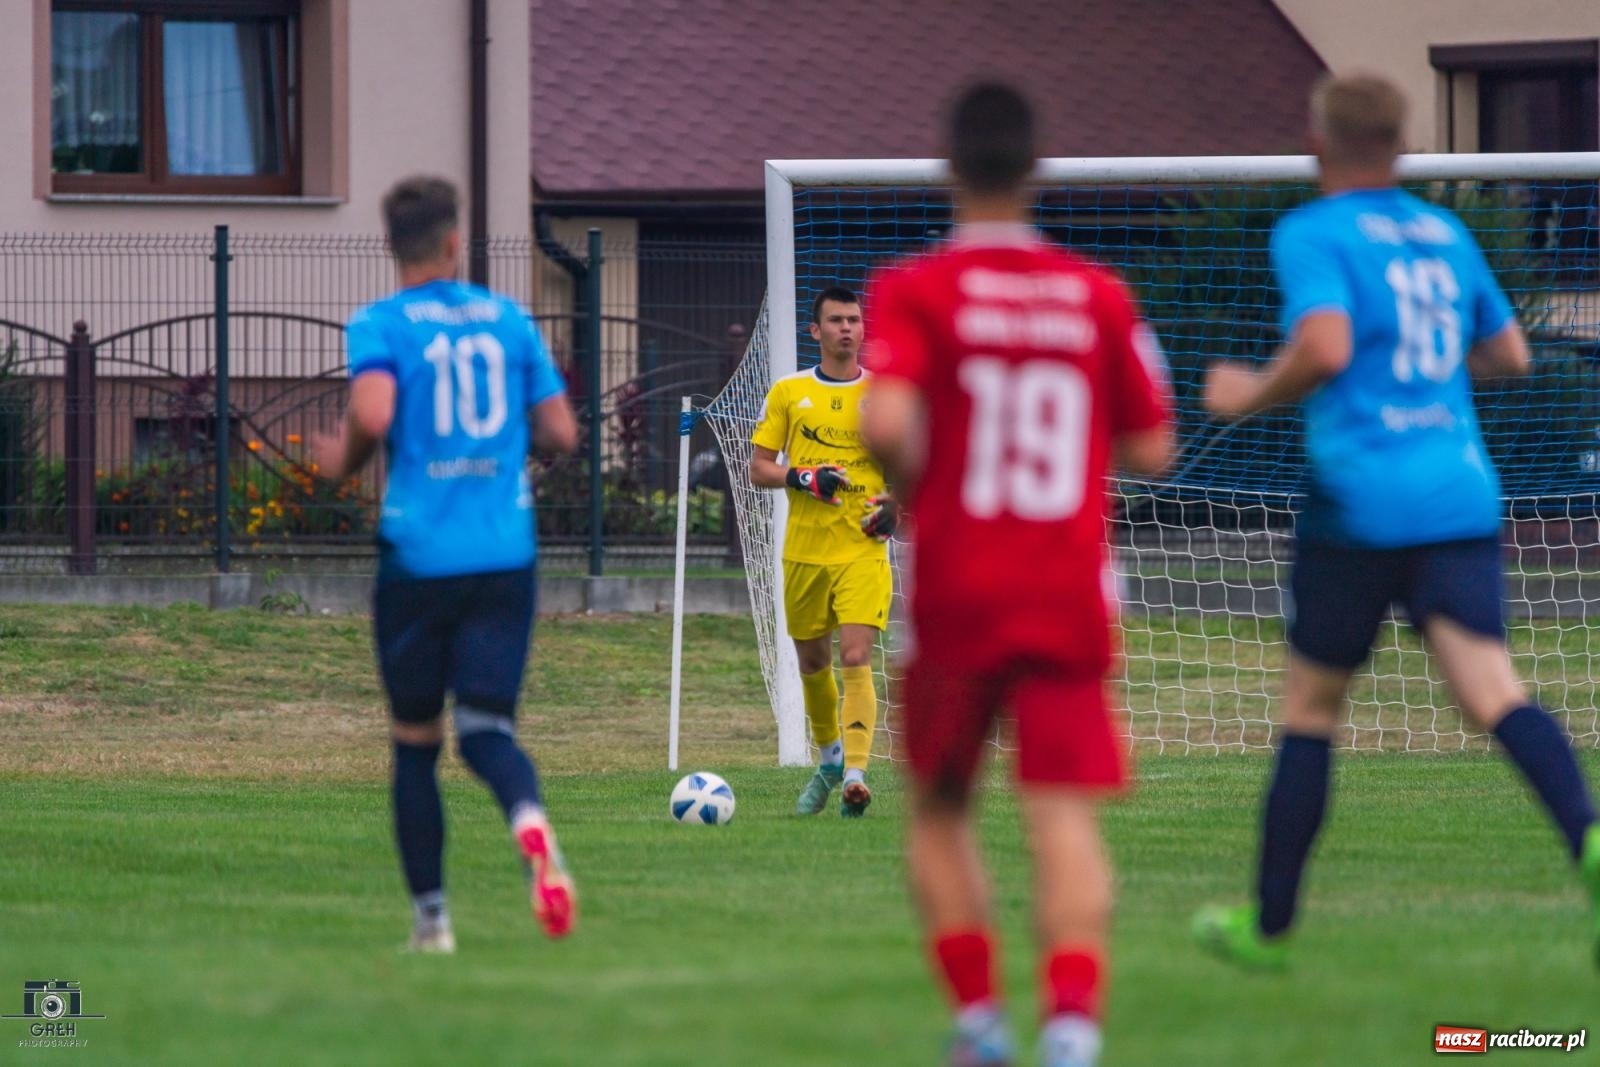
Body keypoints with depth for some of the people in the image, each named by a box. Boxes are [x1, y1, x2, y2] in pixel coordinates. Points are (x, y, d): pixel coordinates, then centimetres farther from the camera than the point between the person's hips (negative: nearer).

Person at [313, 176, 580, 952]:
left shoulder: (379, 326, -3)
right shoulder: (508, 320, 8)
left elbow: (372, 416, -20)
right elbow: (560, 431, 8)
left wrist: (341, 461, 1)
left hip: (418, 558, -2)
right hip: (505, 557, 2)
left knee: (415, 741, 13)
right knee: (487, 725, 0)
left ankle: (430, 917, 15)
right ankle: (529, 820, -34)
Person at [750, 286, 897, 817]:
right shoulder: (787, 392, 5)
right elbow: (758, 468, 5)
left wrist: (895, 504, -8)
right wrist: (802, 478, -14)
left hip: (863, 550, -2)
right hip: (804, 550, 2)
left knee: (856, 660, -17)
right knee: (813, 663, 13)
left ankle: (855, 776, -24)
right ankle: (829, 758, 37)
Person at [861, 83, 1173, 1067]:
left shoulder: (913, 291, -4)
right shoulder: (1100, 296, 4)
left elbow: (886, 421, -19)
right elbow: (1150, 449, 7)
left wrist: (916, 489, 1)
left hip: (955, 595, -1)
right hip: (1070, 597, 1)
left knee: (939, 811, 16)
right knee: (1067, 817, -6)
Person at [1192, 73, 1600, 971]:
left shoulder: (1314, 234, -4)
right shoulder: (1446, 234, 16)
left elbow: (1325, 349, -20)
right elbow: (1509, 353, 24)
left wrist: (1251, 394, -3)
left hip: (1360, 500, -4)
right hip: (1461, 496, 4)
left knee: (1311, 707, 9)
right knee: (1493, 689, -10)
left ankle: (1269, 923, 18)